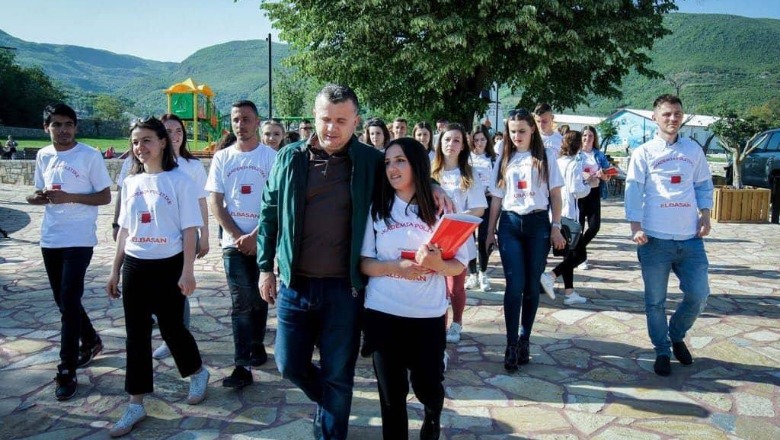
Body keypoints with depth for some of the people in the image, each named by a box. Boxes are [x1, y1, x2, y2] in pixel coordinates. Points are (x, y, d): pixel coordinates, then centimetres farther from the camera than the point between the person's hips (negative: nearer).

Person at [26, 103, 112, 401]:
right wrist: (38, 197, -7)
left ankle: (67, 372, -1)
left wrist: (70, 197, -21)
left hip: (79, 240, -6)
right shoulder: (43, 156, 8)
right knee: (63, 301, 15)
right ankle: (91, 342, 38)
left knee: (69, 303, -8)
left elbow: (105, 197, -8)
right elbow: (40, 194, 17)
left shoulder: (90, 156, -8)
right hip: (50, 239, 6)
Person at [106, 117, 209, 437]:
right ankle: (136, 404, 18)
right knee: (136, 334, 8)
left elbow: (189, 229, -9)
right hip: (134, 267, 5)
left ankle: (198, 373, 35)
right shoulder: (131, 182, 8)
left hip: (168, 265, -5)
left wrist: (187, 272, -13)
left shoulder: (179, 180, -8)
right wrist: (114, 271, 13)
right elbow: (124, 230, 13)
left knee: (171, 327, 7)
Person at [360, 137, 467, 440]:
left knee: (427, 386, 11)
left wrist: (437, 264, -22)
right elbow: (363, 263, -2)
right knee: (391, 393, 9)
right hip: (383, 314, 0)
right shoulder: (376, 209, -2)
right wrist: (394, 267, -20)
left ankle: (433, 414, 46)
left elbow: (459, 265, -1)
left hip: (429, 314, 0)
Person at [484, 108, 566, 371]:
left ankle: (524, 339, 17)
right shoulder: (504, 160, 10)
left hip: (538, 224, -1)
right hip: (510, 224, 1)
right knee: (515, 285, -6)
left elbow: (555, 195, 4)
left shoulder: (545, 157, 5)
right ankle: (512, 344, 0)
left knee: (532, 286, 5)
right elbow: (496, 199, 12)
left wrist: (556, 227, -3)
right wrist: (490, 231, 11)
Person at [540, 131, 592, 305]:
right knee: (579, 253, 1)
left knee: (569, 253, 13)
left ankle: (569, 292, 13)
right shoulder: (575, 163, -13)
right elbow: (576, 190, -20)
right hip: (569, 213, -8)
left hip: (557, 212, 8)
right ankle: (551, 276, -16)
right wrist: (589, 186, -1)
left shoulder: (558, 162, 8)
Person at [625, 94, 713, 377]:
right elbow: (633, 189, -3)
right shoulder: (644, 152, 2)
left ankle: (676, 335, 31)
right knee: (655, 301, 5)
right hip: (655, 238, -3)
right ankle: (662, 351, 23)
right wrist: (635, 226, -12)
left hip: (690, 237, 3)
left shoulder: (694, 150, 12)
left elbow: (704, 185, 17)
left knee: (698, 295, 3)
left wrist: (705, 214, 2)